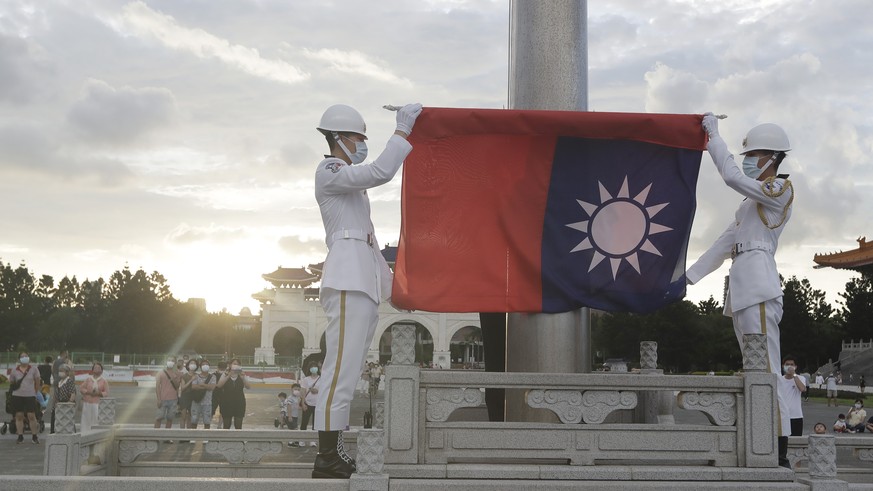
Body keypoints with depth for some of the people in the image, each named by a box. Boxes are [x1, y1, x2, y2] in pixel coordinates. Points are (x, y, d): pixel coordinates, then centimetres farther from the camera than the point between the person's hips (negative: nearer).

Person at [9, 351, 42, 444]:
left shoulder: (33, 370, 3)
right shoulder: (14, 371, 5)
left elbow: (37, 382, 10)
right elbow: (11, 383, 15)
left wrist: (34, 392, 11)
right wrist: (14, 386, 1)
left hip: (30, 395, -1)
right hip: (17, 395, 2)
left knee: (31, 415, -5)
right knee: (19, 416, 2)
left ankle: (34, 436, 3)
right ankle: (20, 436, 9)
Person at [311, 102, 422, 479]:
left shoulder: (352, 182, 28)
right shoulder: (329, 172, -1)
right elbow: (382, 171, -17)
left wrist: (392, 286, 25)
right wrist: (403, 129, -8)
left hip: (364, 281, 10)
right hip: (348, 279, -10)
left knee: (346, 371, 5)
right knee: (341, 370, -15)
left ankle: (332, 456, 5)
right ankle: (327, 461, -16)